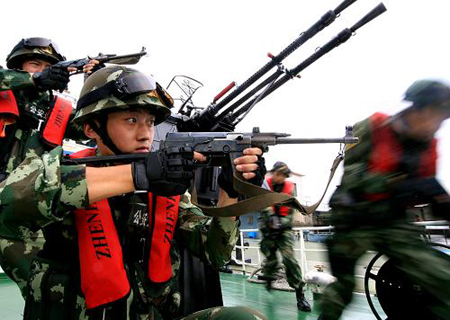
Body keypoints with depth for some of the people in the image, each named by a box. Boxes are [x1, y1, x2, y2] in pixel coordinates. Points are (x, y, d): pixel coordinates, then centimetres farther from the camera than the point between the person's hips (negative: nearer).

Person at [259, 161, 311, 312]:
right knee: (270, 258, 5)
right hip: (268, 226, 0)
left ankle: (300, 294, -9)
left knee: (289, 257, -14)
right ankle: (268, 278, 39)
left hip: (284, 227, 0)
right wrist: (271, 217, -32)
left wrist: (281, 222, -16)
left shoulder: (290, 187, 1)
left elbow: (290, 212, 0)